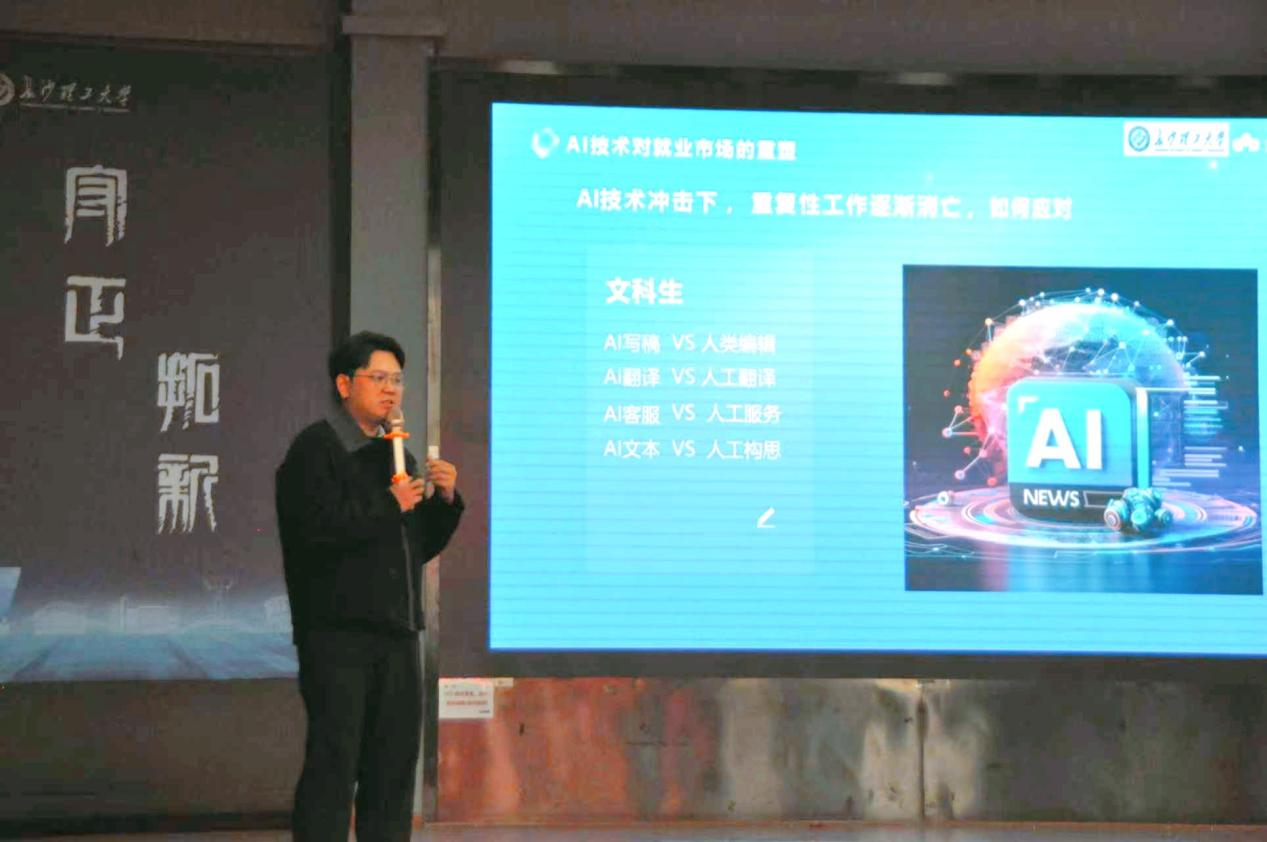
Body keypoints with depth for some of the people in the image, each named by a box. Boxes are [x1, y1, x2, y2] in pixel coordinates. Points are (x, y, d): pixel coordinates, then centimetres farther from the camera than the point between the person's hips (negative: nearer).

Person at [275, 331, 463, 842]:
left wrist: (445, 500, 5)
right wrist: (390, 505, -13)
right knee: (333, 761, -8)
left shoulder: (397, 454, 21)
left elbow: (420, 548, 22)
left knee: (394, 763, 10)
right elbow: (319, 527, -20)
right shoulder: (315, 448, -4)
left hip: (396, 633, 8)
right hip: (337, 632, -8)